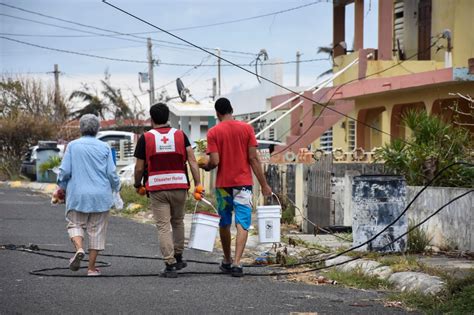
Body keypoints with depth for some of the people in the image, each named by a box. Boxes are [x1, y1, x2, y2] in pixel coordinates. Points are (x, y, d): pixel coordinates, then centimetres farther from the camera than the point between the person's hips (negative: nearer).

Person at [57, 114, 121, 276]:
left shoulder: (73, 146, -3)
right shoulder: (104, 147, -1)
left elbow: (64, 171, -5)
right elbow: (111, 173, -2)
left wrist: (62, 186, 14)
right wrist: (116, 187, 18)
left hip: (78, 195, 0)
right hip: (100, 196, 1)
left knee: (75, 223, 15)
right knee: (96, 229, 7)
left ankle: (79, 248, -15)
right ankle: (92, 267, 8)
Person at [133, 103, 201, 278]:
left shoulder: (146, 138, -1)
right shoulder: (180, 135, 5)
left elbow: (139, 167, 0)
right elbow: (192, 161, -4)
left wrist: (137, 185, 17)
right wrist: (198, 183, -4)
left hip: (157, 188, -2)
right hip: (179, 186, 2)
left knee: (163, 227, 0)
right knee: (178, 222, 21)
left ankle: (170, 265, -6)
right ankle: (178, 258, 27)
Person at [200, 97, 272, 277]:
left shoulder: (213, 132, -4)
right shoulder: (246, 128, -1)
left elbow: (214, 162, -11)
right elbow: (253, 158, -4)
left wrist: (205, 167, 12)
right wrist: (264, 184, 1)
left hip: (223, 184, 1)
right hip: (243, 183, 0)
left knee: (224, 223, 16)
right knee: (242, 224, -5)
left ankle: (227, 261, 27)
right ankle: (237, 263, -19)